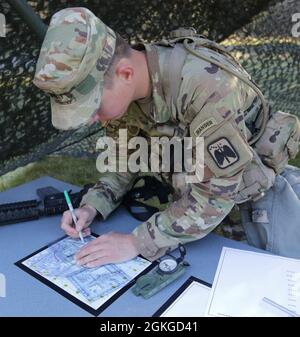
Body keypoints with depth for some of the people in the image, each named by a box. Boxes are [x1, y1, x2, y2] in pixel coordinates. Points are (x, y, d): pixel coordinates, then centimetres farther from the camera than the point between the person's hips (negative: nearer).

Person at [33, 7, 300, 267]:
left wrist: (137, 243, -29)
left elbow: (216, 193, -32)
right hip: (191, 193, 5)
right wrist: (93, 206, -15)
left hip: (249, 188, -4)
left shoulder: (206, 82, -37)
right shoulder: (122, 89, -14)